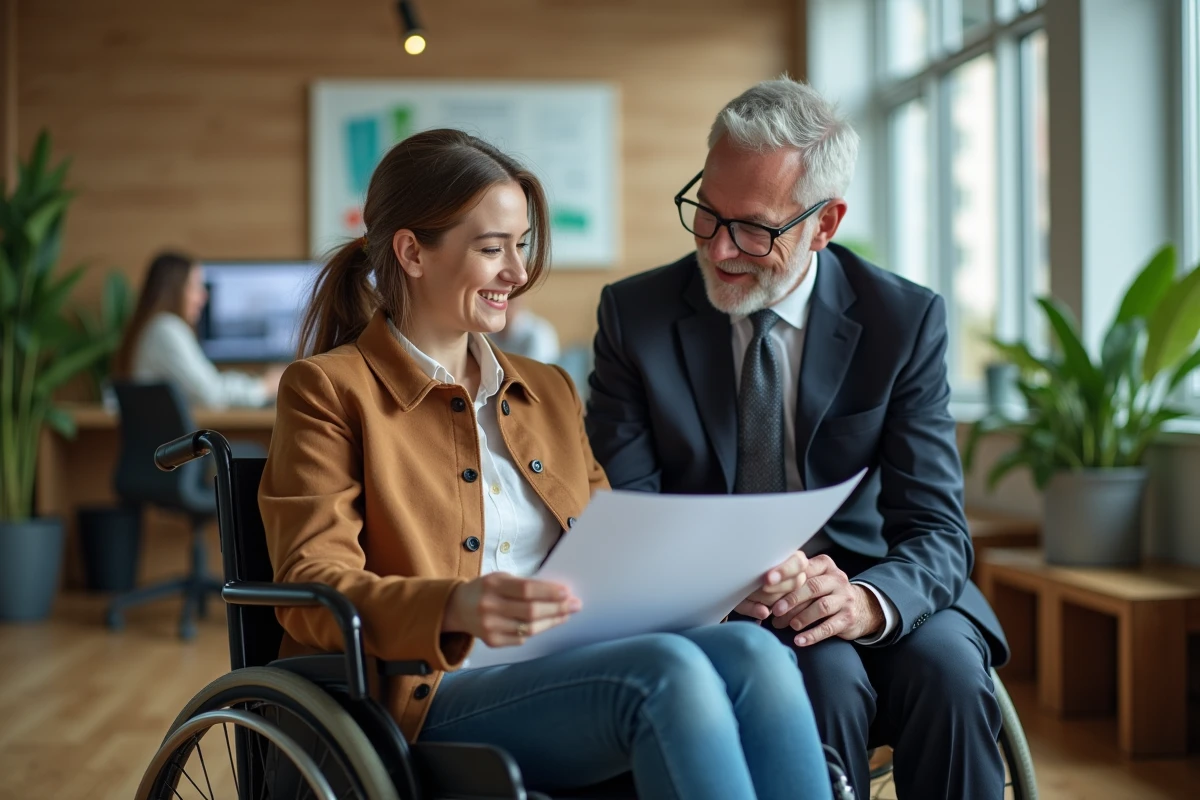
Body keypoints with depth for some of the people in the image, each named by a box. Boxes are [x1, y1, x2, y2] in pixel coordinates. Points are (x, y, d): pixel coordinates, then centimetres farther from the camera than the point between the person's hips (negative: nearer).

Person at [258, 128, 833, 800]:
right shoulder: (329, 390, 5)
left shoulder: (548, 391, 25)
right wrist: (457, 608, -27)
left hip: (577, 674, 6)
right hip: (429, 698, -5)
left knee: (755, 651, -28)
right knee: (669, 669, -34)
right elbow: (310, 590, -7)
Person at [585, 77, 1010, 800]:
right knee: (826, 671, -31)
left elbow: (936, 528, -8)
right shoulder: (634, 314, -2)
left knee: (945, 662, -30)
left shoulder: (907, 320, -3)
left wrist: (868, 602, -31)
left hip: (863, 582, 1)